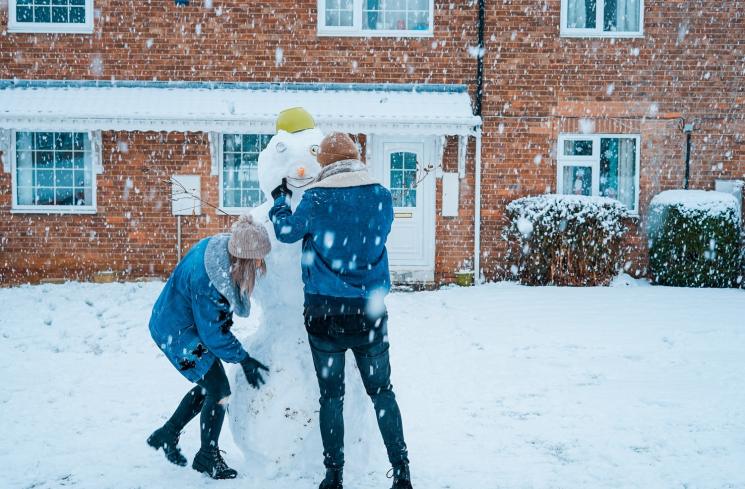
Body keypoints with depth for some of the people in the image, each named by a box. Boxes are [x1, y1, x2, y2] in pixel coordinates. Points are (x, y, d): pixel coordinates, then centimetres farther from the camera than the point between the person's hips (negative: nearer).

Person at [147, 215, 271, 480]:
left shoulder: (222, 246, -14)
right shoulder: (206, 282, -37)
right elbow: (214, 334, -26)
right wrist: (244, 360, -16)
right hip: (178, 335, -9)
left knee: (208, 387, 18)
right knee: (218, 391, -4)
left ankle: (166, 435, 35)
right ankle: (208, 457, 16)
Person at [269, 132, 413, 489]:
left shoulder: (316, 199, -9)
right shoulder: (382, 196, -1)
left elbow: (286, 231, 5)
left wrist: (279, 199, 22)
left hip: (324, 310, -2)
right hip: (369, 309, 2)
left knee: (331, 395, 9)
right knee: (382, 391, 12)